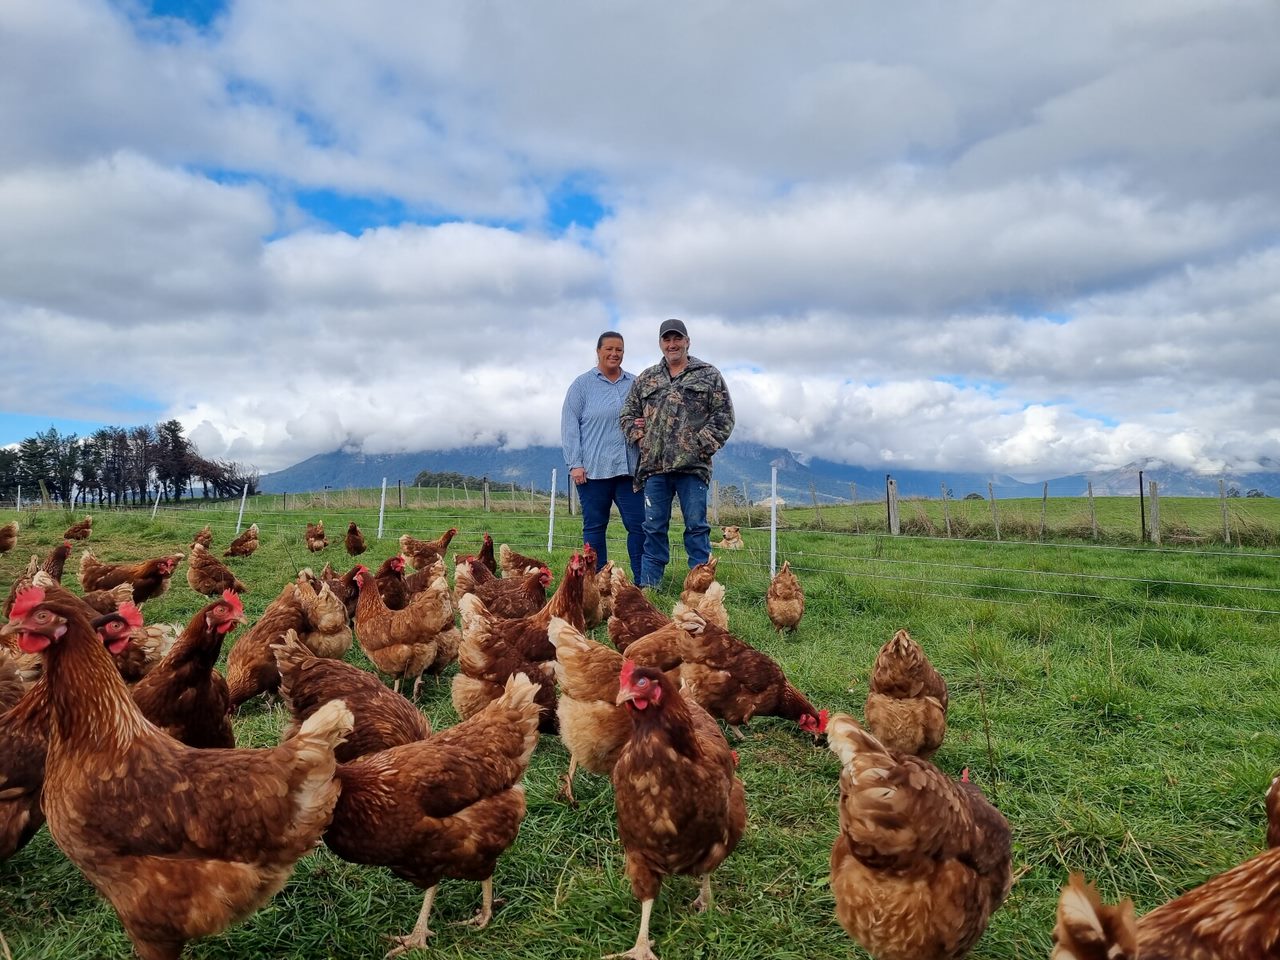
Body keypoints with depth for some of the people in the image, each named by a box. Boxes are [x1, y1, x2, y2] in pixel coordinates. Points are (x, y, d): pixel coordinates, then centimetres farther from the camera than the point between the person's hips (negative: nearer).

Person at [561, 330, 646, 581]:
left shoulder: (635, 384, 11)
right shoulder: (582, 385, 3)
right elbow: (570, 426, 0)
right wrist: (575, 464, -8)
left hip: (628, 467, 2)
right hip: (593, 468, -2)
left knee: (638, 524, -1)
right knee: (595, 526, 5)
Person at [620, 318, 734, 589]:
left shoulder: (709, 376, 8)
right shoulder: (645, 379, 17)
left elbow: (723, 417, 2)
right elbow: (627, 415, 21)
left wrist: (702, 445, -7)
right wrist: (639, 438, 4)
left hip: (692, 465, -3)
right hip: (654, 466, 3)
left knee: (696, 527, -1)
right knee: (653, 528, 6)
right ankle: (647, 587, 11)